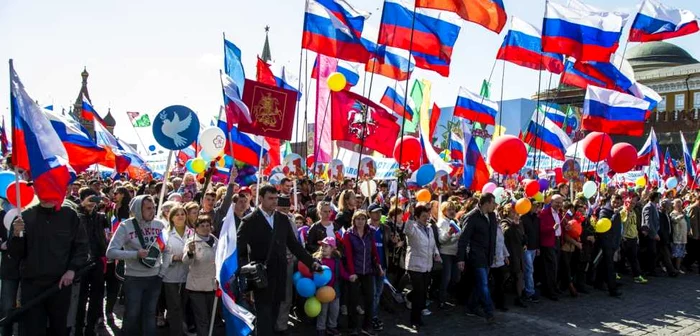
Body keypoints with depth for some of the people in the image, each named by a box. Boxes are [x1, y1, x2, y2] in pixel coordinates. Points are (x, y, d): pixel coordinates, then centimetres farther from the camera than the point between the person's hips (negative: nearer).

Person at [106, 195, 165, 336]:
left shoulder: (159, 224, -1)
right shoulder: (126, 226, -11)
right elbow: (111, 252, -16)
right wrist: (136, 254, -23)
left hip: (155, 277, 3)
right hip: (133, 278, -3)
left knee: (150, 314, 13)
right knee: (132, 314, 8)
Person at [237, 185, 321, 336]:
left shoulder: (283, 219, 7)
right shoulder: (249, 221, -7)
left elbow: (294, 244, 10)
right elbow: (239, 249, -7)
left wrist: (311, 262, 3)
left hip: (279, 274, 4)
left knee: (273, 312, 13)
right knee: (264, 314, -1)